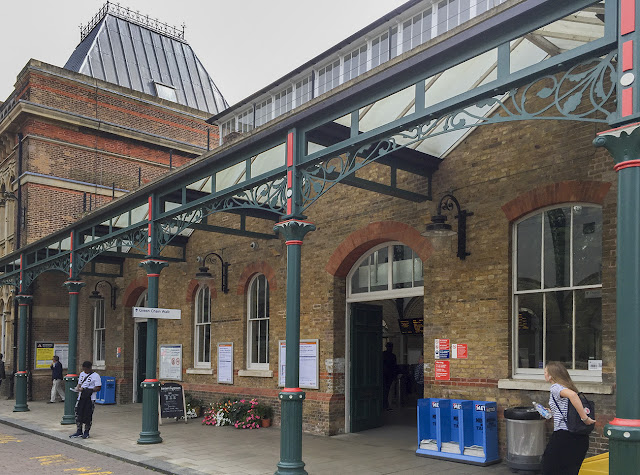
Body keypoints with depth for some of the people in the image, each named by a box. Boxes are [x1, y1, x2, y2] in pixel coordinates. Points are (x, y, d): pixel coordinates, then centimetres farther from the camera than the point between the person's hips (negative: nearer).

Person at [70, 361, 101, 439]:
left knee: (88, 416, -1)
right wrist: (77, 388, 0)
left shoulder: (96, 376, -7)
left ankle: (86, 432, 11)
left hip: (90, 399, -6)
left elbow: (98, 388, -11)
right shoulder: (82, 374, 14)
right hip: (81, 397, 6)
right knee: (78, 414, 6)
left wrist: (90, 390, -23)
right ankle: (79, 431, 18)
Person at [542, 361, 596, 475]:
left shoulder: (555, 387, -10)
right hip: (580, 437, 8)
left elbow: (572, 395, -30)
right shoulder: (567, 386, 15)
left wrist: (584, 418, -27)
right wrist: (551, 412, 27)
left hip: (564, 435, -8)